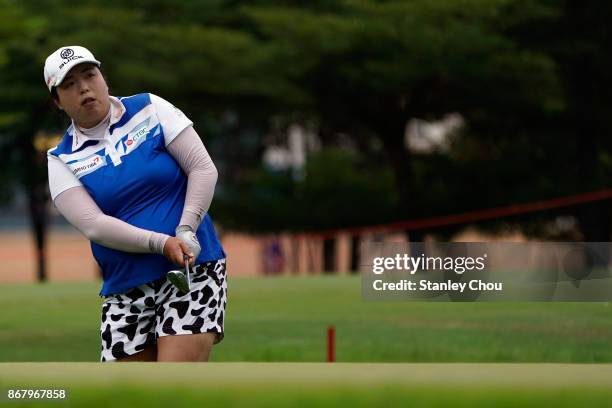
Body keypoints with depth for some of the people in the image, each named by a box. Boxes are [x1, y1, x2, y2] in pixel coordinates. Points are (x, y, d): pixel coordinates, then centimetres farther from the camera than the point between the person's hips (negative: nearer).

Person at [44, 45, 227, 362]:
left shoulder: (150, 109, 3)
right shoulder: (62, 159, 4)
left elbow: (203, 169, -1)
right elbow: (93, 226, -10)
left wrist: (186, 232, -15)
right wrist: (161, 244, -23)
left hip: (194, 269, -3)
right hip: (125, 287, 3)